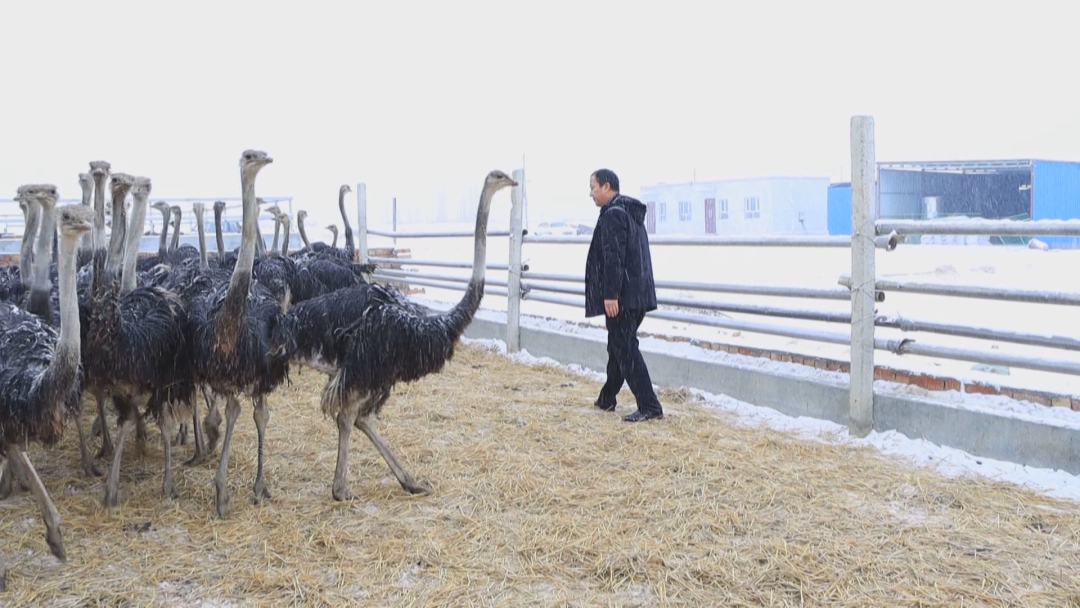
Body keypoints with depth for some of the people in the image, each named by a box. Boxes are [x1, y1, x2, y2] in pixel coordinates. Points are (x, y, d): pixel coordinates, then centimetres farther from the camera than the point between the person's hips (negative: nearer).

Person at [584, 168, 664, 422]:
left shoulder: (613, 214, -13)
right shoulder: (632, 213, 19)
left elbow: (613, 258, -21)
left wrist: (610, 294, -23)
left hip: (622, 295, -10)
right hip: (638, 293, 10)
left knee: (625, 348, -8)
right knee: (619, 346, 18)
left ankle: (649, 406, -10)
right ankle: (606, 399, 31)